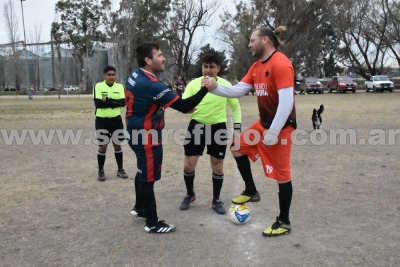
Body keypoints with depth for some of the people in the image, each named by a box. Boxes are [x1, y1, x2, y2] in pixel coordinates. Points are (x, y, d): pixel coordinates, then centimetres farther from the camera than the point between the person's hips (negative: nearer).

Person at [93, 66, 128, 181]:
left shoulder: (119, 87, 2)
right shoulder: (98, 86, -6)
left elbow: (123, 102, -12)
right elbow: (98, 103, -18)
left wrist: (107, 100, -19)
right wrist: (114, 102, -17)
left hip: (116, 120, 3)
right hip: (102, 120, -2)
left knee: (117, 145, 10)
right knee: (103, 146, 3)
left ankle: (120, 169, 22)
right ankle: (101, 171, 17)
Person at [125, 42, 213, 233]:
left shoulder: (135, 76, 4)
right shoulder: (152, 85, -26)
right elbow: (184, 107, -27)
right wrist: (205, 89, -20)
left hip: (138, 133, 10)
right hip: (147, 137, -10)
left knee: (143, 172, 24)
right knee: (148, 177, 0)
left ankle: (140, 207, 43)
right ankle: (152, 223, 13)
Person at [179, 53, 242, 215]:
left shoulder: (226, 85, -4)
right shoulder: (193, 84, -5)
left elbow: (235, 107, 6)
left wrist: (237, 128, 0)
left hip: (218, 127, 0)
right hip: (196, 126, 0)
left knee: (217, 165, 8)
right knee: (189, 164, 3)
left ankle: (216, 200, 25)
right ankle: (190, 195, 30)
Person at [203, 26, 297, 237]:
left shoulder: (281, 64, -19)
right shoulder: (256, 67, 10)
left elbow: (287, 101, -25)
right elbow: (237, 91, 11)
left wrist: (273, 132, -24)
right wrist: (215, 88, -5)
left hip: (280, 127, -9)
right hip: (263, 123, 10)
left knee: (281, 174, 0)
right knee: (238, 148, 16)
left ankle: (284, 222, 15)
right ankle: (251, 192, 30)